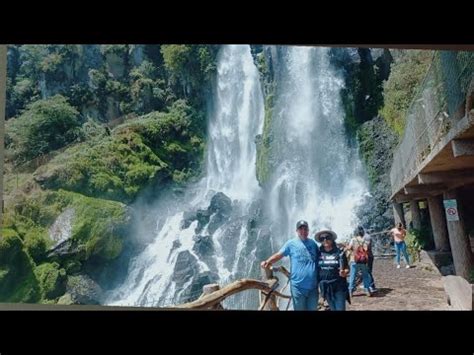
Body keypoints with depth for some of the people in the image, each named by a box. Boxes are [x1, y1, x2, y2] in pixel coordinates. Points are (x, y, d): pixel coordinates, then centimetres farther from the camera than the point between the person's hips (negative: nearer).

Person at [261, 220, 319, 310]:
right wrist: (267, 261, -24)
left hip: (313, 286, 3)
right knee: (299, 308, 9)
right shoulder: (291, 243, -3)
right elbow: (279, 255, -9)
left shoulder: (313, 243, 9)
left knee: (312, 308, 16)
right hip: (298, 286, -3)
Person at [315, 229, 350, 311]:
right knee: (333, 309, 14)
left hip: (339, 286, -2)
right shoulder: (319, 253, -1)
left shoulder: (339, 252, -6)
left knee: (340, 308, -3)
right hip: (325, 287, 2)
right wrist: (317, 284, -2)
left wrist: (344, 273, -22)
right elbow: (316, 268, 7)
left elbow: (347, 268, -1)